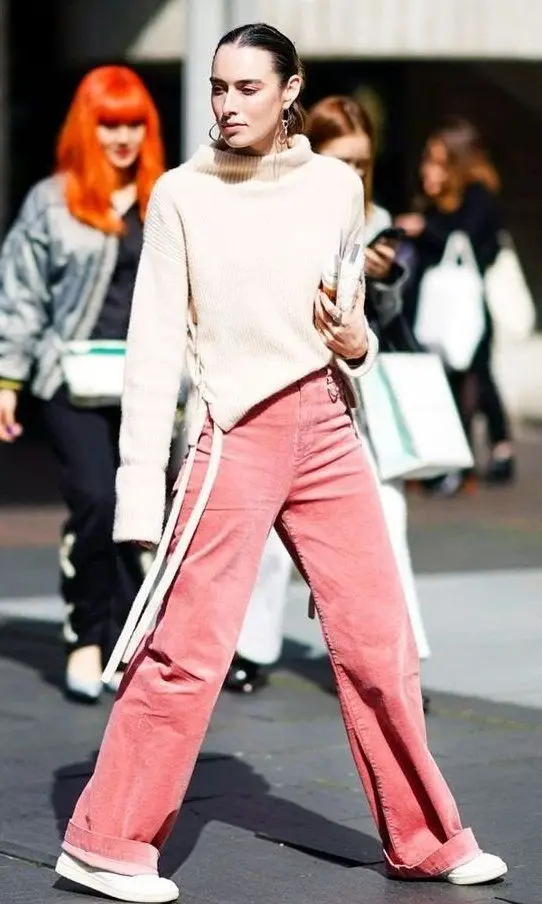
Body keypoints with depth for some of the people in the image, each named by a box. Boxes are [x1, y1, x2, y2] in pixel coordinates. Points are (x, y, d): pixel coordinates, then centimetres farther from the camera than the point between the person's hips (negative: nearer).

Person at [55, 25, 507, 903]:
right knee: (188, 650, -8)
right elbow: (156, 341, -5)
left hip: (327, 429, 4)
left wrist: (358, 344, -4)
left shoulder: (337, 185, 6)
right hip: (235, 436, -4)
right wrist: (143, 486, -11)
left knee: (380, 642, 7)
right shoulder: (182, 193, -4)